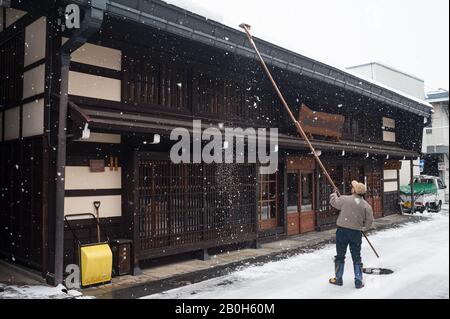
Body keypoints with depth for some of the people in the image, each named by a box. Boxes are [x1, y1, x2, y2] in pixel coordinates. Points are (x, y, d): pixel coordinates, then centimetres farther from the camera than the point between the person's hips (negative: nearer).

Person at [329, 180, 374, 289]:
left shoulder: (344, 199, -10)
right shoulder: (366, 205, -5)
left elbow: (333, 202, 7)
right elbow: (369, 221, -1)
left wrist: (335, 193, 26)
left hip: (342, 231, -1)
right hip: (356, 233, 1)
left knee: (340, 256, 12)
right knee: (356, 258, 13)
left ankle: (338, 279, 22)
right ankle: (358, 281, 17)